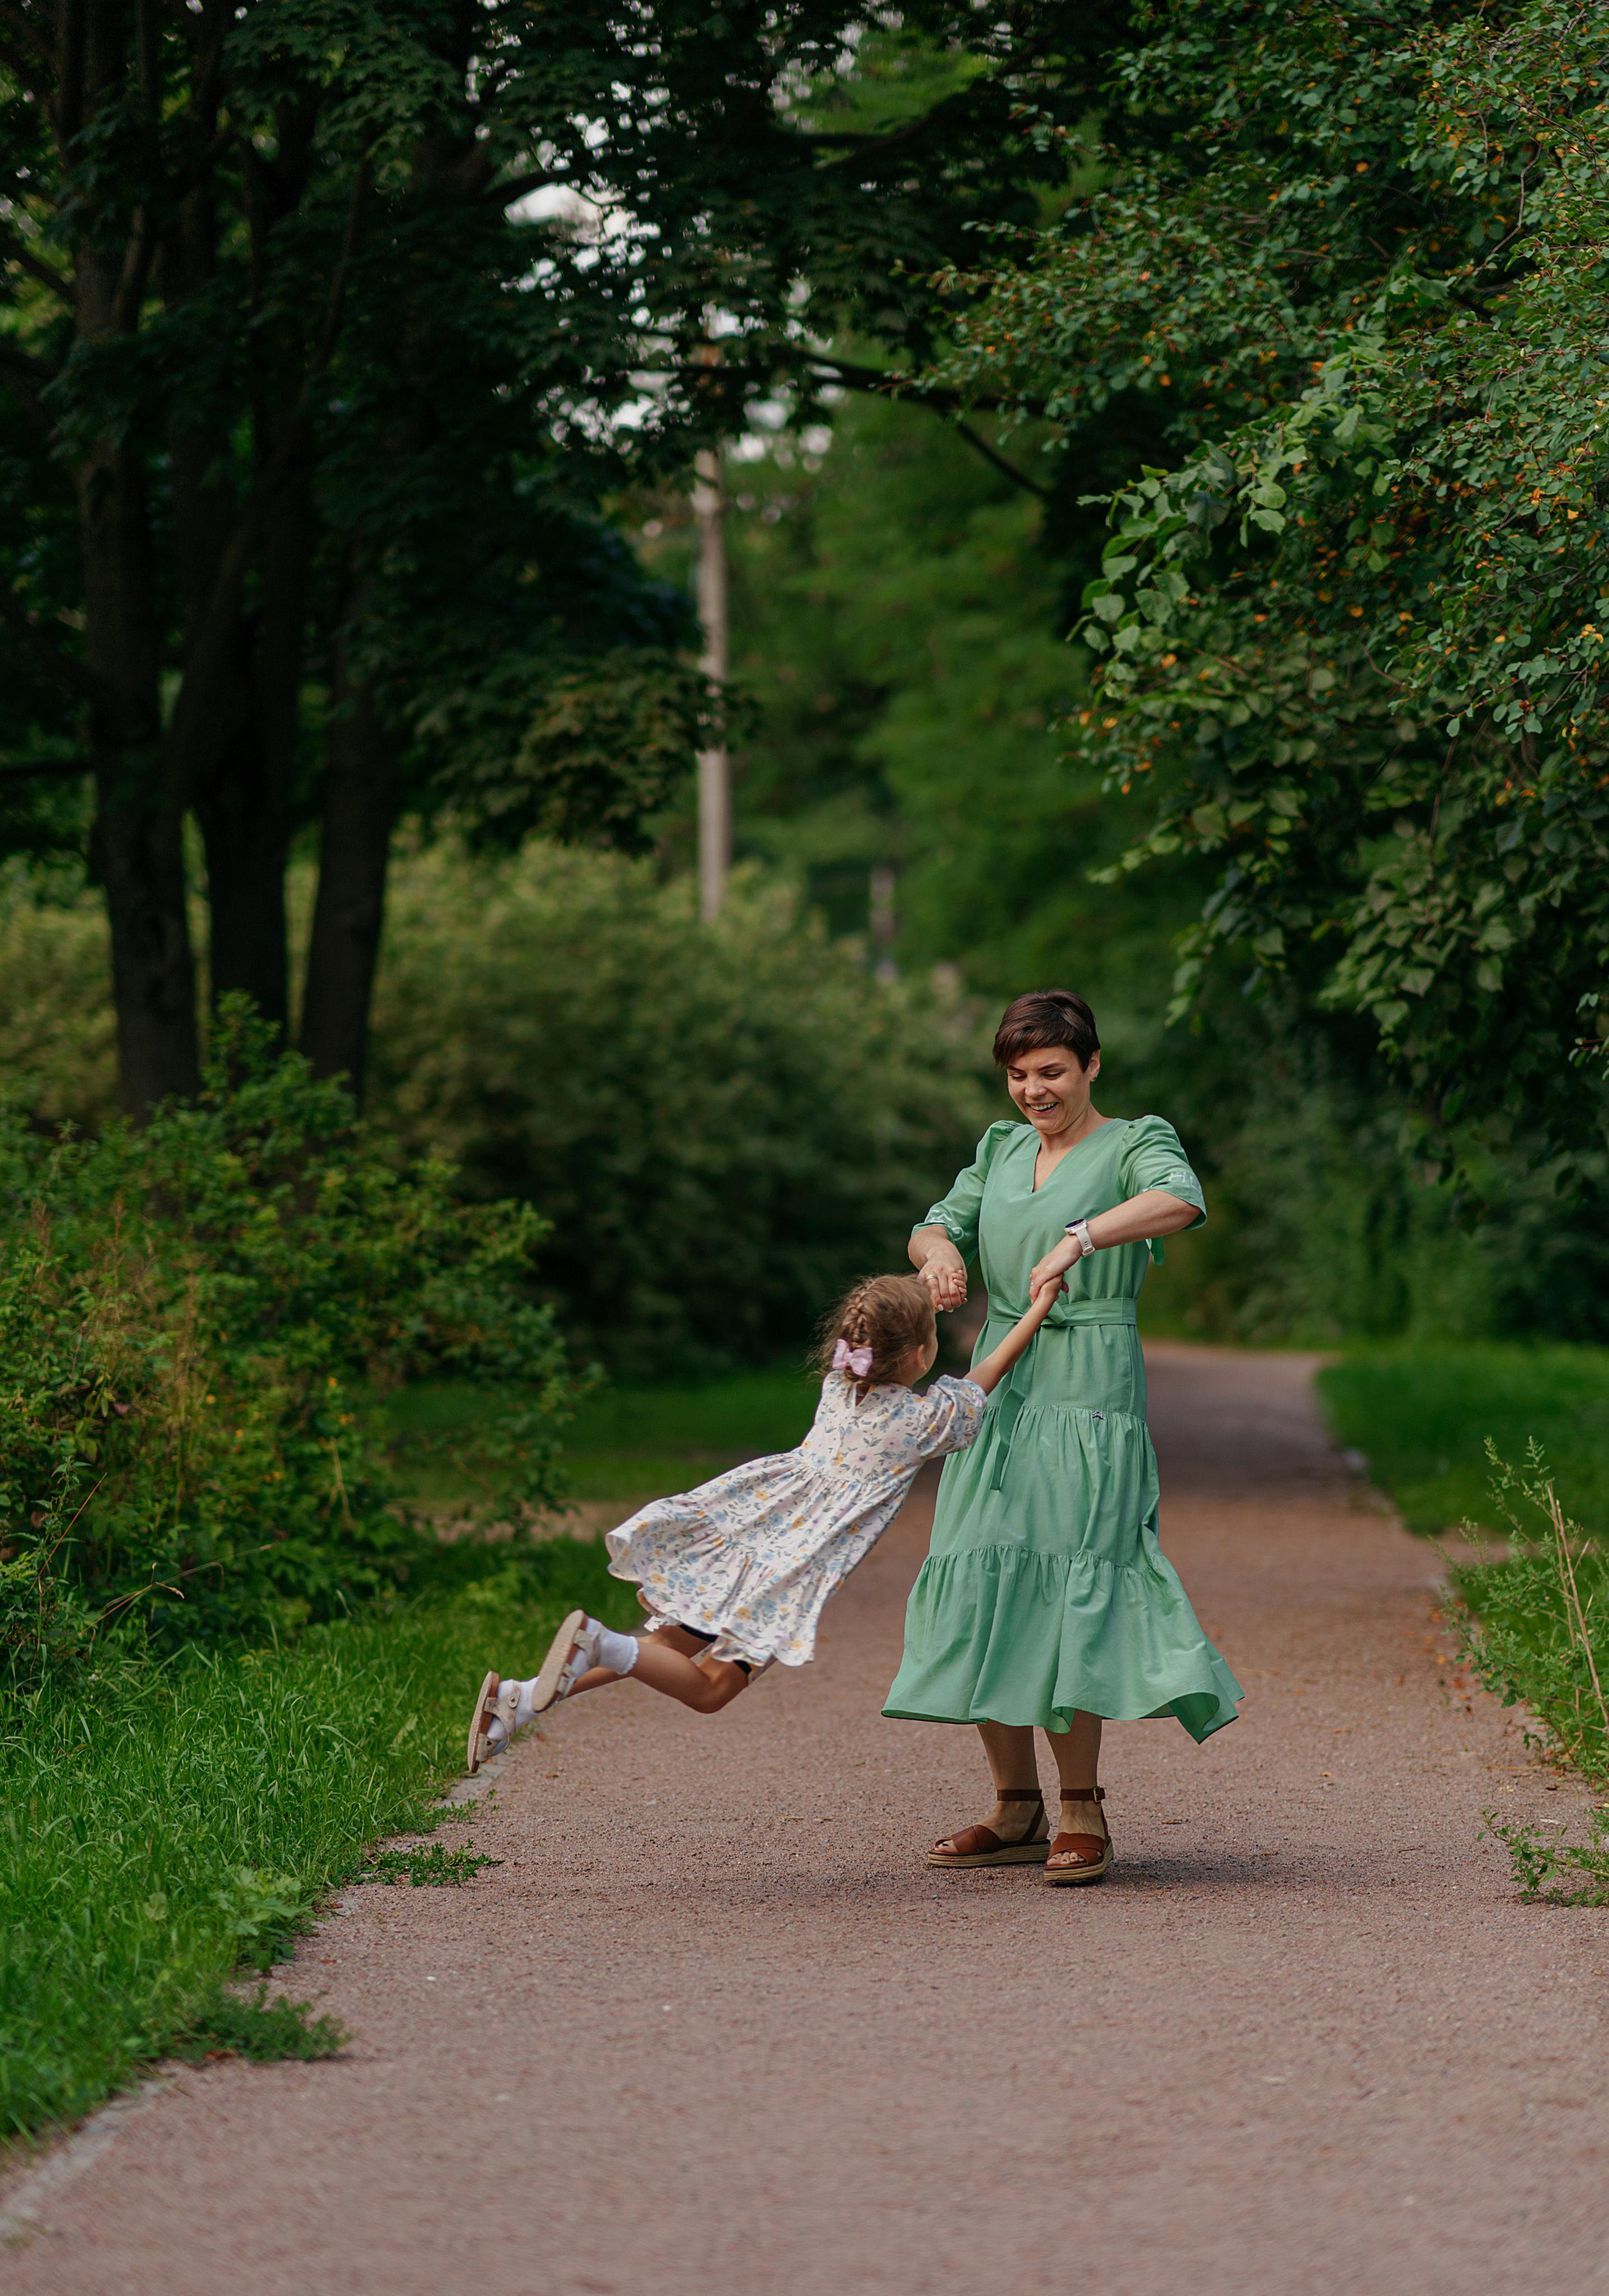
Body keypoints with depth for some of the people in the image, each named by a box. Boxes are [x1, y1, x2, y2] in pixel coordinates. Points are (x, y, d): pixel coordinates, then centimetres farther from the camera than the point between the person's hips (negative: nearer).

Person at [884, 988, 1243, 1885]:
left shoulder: (1133, 1143, -1)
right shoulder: (1003, 1149, 18)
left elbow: (1180, 1199, -22)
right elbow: (938, 1226, 15)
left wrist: (1079, 1238, -36)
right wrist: (939, 1248, -10)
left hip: (1089, 1391, -6)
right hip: (999, 1385, 6)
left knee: (1068, 1581, -13)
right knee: (984, 1583, 2)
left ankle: (1083, 1815, -8)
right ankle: (1017, 1811, 10)